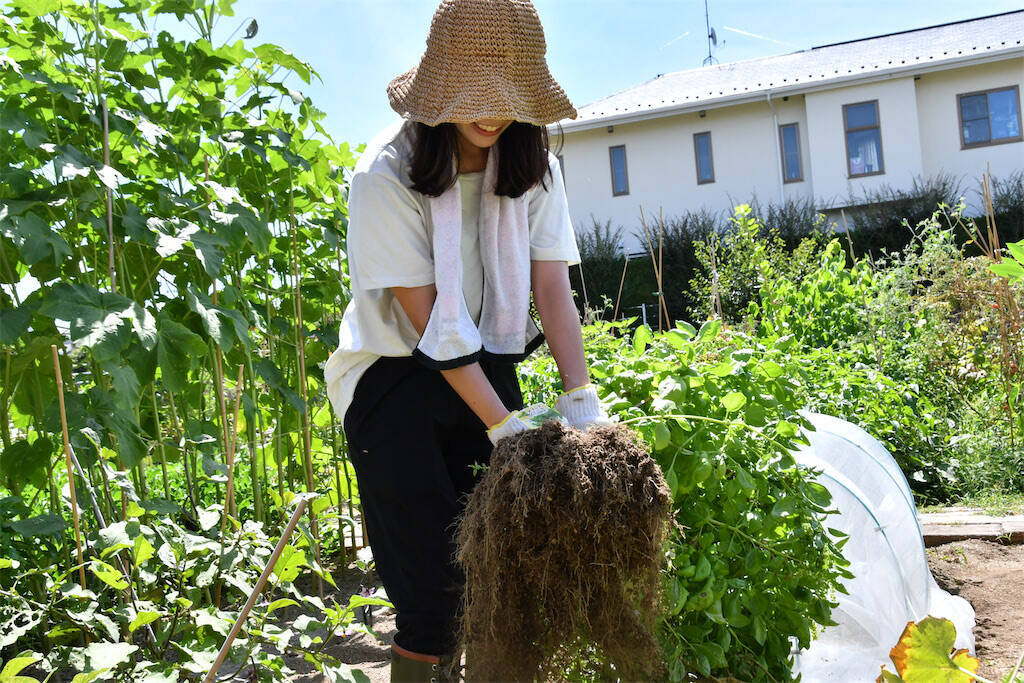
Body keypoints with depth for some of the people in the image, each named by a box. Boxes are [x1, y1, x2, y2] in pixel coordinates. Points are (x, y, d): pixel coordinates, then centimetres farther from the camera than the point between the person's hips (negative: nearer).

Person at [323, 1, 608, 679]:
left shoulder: (534, 168, -3)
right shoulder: (388, 173, -18)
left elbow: (552, 284, -9)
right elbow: (425, 318, -21)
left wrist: (580, 395, -23)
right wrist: (502, 424, -25)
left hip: (490, 367, 5)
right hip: (398, 375, -4)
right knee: (435, 578, -7)